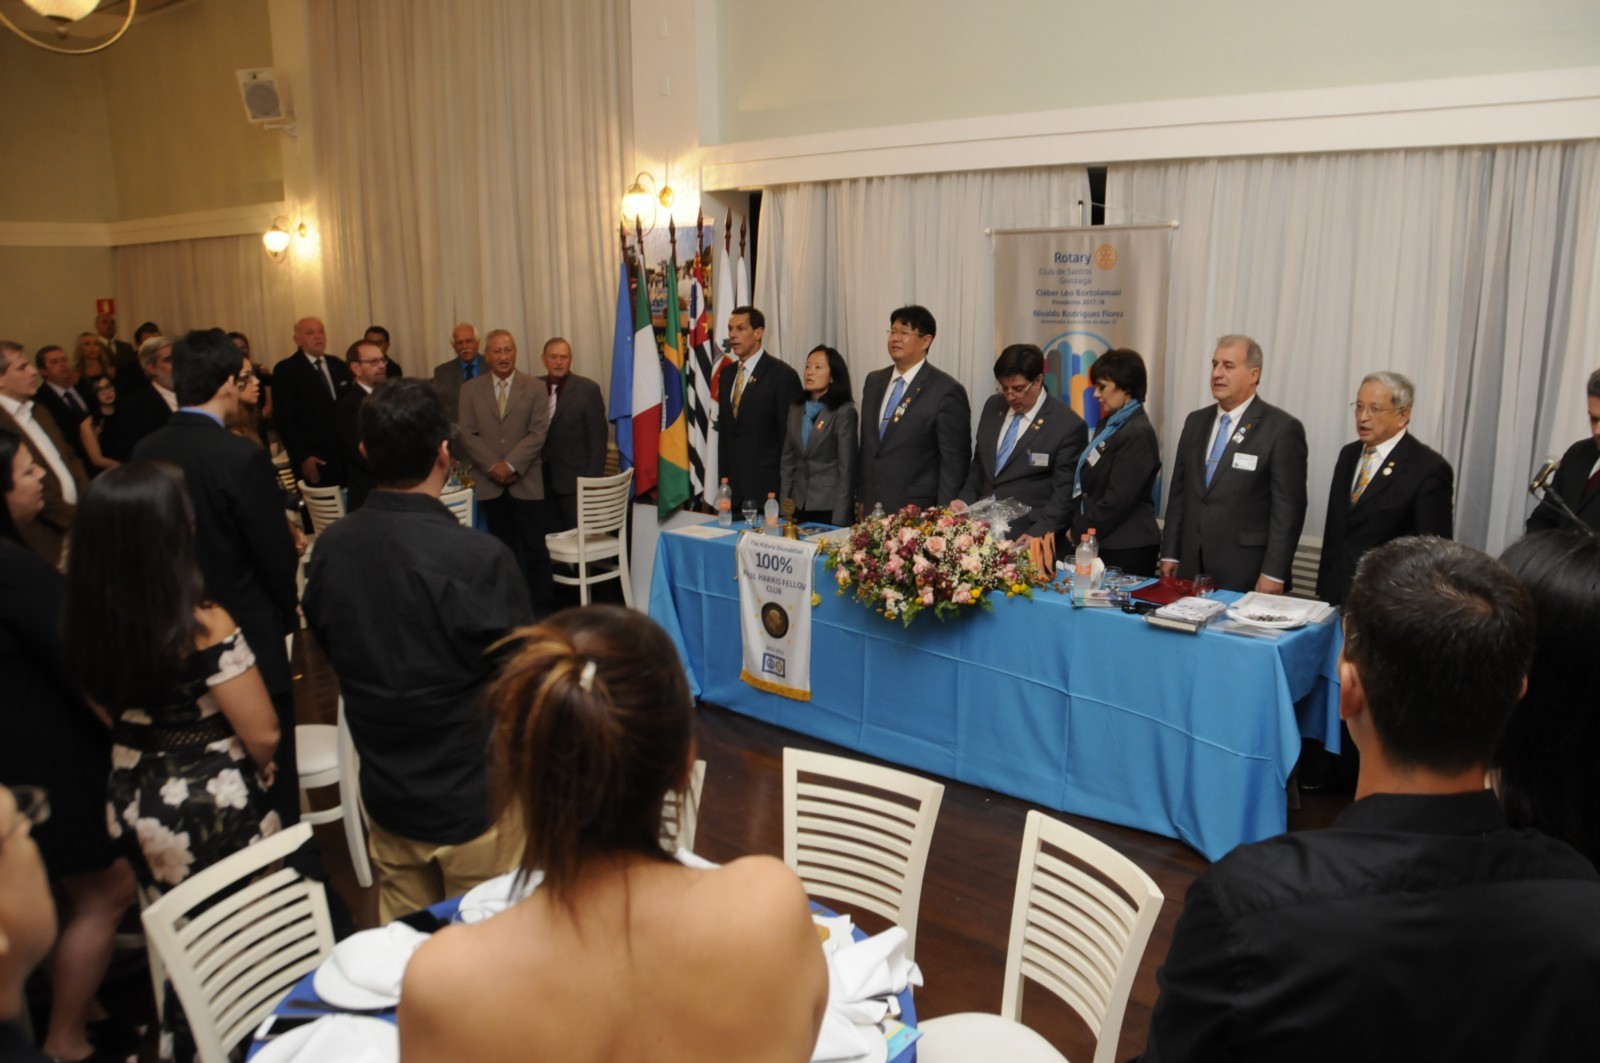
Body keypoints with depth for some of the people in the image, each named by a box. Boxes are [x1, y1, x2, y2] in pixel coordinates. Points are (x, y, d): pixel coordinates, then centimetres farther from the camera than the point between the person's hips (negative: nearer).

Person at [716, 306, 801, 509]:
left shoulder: (782, 375, -7)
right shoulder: (727, 373, 14)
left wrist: (784, 490, -11)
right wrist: (723, 475, 12)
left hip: (766, 485, -6)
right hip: (732, 485, 6)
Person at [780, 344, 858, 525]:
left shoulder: (844, 412, -8)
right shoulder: (796, 408, 9)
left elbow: (846, 469, -11)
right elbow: (787, 460, 11)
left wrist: (840, 518, -14)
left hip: (829, 507, -5)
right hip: (798, 505, 5)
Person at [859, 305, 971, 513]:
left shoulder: (947, 390, -10)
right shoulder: (874, 381, 10)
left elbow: (955, 462, -9)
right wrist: (861, 498, 14)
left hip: (917, 512, -5)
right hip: (872, 509, 6)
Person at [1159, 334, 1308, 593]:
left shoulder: (1282, 429, -7)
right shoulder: (1196, 422, 11)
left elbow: (1289, 507, -10)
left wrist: (1273, 574, -13)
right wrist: (1170, 553, 9)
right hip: (1191, 567, 5)